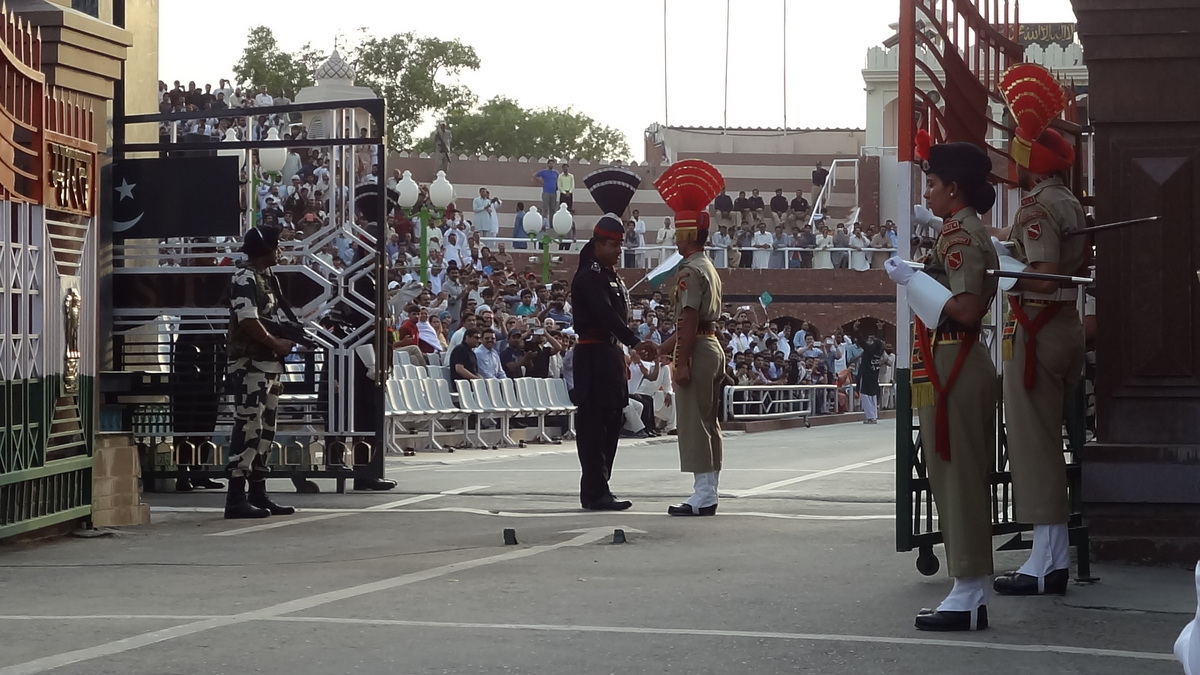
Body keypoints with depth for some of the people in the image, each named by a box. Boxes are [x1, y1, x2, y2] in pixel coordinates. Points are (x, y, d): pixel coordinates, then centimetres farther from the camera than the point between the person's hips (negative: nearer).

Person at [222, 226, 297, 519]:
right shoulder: (245, 276, -11)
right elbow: (248, 320, -21)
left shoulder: (267, 278, 19)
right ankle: (236, 498, -12)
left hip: (269, 364, 10)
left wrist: (290, 338, 8)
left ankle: (258, 494, 17)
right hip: (250, 363, -10)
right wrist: (277, 343, -13)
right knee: (248, 427, -12)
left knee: (265, 429, 12)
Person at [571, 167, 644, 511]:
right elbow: (606, 315, -23)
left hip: (610, 354, 10)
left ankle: (596, 491, 17)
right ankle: (596, 493, -9)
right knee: (594, 425, -9)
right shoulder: (588, 278, -14)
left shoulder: (611, 276, 14)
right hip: (593, 356, -10)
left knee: (609, 424, 11)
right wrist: (635, 343, -27)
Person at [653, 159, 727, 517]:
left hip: (697, 352, -10)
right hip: (713, 348, 10)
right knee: (707, 423, 12)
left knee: (693, 423, -8)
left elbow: (689, 321, -20)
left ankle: (702, 496, -9)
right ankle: (708, 492, 16)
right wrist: (662, 348, 25)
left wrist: (682, 363, -22)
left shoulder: (690, 271, -14)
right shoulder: (709, 268, 18)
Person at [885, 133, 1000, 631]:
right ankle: (972, 594, 19)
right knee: (962, 480, 13)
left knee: (957, 479, -5)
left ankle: (967, 597, -1)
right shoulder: (972, 231, 16)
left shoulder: (959, 236, -15)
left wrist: (912, 279, -20)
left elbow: (966, 310, -25)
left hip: (951, 370, -10)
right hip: (965, 364, 10)